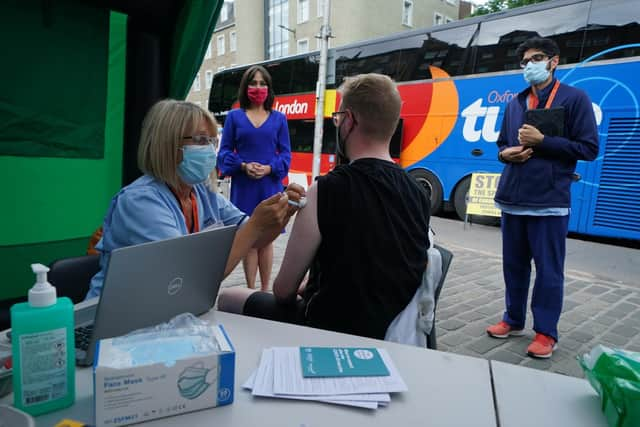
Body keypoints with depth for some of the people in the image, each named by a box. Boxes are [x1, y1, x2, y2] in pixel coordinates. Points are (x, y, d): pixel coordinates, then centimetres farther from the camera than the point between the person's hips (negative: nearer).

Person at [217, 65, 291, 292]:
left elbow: (285, 154, 5)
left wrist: (269, 168, -13)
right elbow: (225, 152, 4)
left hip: (270, 186, 1)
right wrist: (243, 166, -14)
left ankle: (265, 289, 18)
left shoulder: (279, 118, 9)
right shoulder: (234, 116, 7)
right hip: (243, 186, -1)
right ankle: (251, 290, 13)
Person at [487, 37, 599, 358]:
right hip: (512, 199, 5)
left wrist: (542, 141, -16)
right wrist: (506, 153, -3)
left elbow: (589, 148, -7)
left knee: (549, 270, 2)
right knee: (514, 265, 14)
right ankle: (513, 320, 29)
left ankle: (546, 333, 16)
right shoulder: (515, 103, 14)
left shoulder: (575, 98, -2)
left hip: (549, 201, -5)